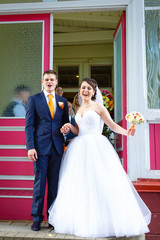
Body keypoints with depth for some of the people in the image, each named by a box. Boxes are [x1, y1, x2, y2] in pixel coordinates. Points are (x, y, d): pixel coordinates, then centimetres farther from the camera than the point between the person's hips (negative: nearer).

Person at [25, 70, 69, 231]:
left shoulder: (63, 101, 14)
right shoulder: (34, 99, 5)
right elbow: (29, 125, -1)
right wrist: (30, 147, -10)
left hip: (57, 147, 3)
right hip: (40, 147, -2)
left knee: (54, 184, 8)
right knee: (39, 183, 1)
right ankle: (36, 219, 15)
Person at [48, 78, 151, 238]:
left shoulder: (98, 107, 2)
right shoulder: (78, 110, 18)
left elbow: (112, 125, -2)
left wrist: (127, 132, -17)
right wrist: (69, 127, 0)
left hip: (96, 147, -5)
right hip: (80, 149, 6)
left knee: (99, 182, -8)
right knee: (80, 184, 3)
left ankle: (102, 221, 4)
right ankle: (83, 221, 12)